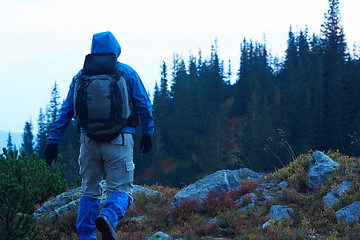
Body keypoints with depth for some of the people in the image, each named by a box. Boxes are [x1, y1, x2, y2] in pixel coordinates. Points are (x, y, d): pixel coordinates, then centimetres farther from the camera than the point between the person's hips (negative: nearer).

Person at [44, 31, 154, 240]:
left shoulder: (81, 75, 8)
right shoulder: (127, 73, 4)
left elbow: (66, 111, 7)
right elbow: (144, 105, 3)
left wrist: (53, 142, 9)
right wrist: (147, 133, 14)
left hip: (89, 139, 3)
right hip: (119, 140, -2)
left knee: (89, 191, 14)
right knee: (120, 189, 1)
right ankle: (108, 217, -29)